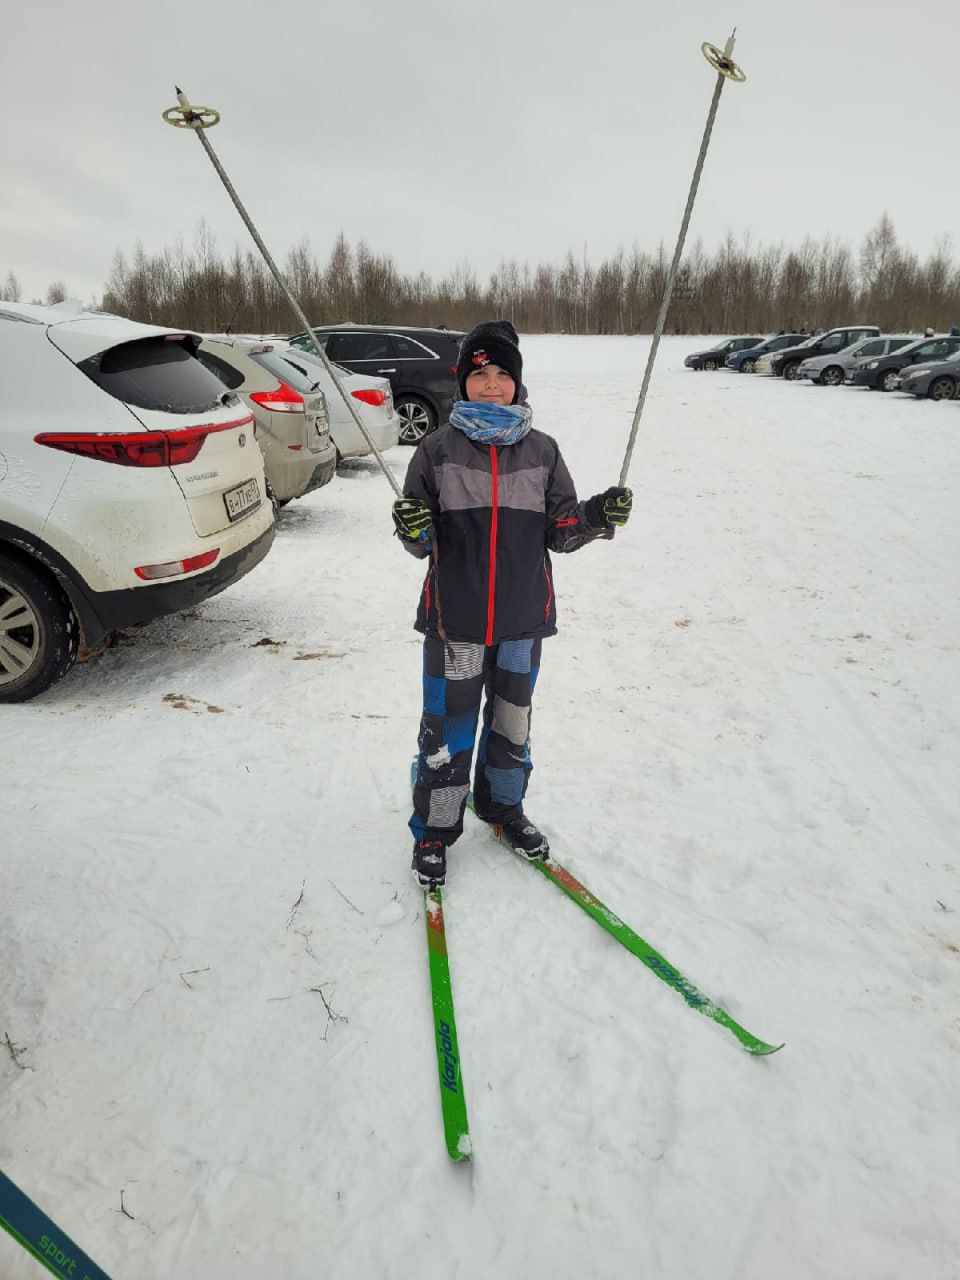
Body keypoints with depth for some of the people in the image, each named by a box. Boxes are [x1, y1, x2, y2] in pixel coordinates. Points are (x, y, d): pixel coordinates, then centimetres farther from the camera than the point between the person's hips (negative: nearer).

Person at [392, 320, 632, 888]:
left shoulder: (542, 451, 4)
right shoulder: (438, 450, -2)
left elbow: (559, 531, 6)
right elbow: (424, 544, 0)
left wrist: (597, 515, -11)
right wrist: (414, 530, -22)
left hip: (523, 614, 3)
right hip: (455, 616, -2)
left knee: (513, 720, 17)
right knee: (448, 727, 4)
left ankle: (503, 807, 40)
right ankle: (434, 830, 23)